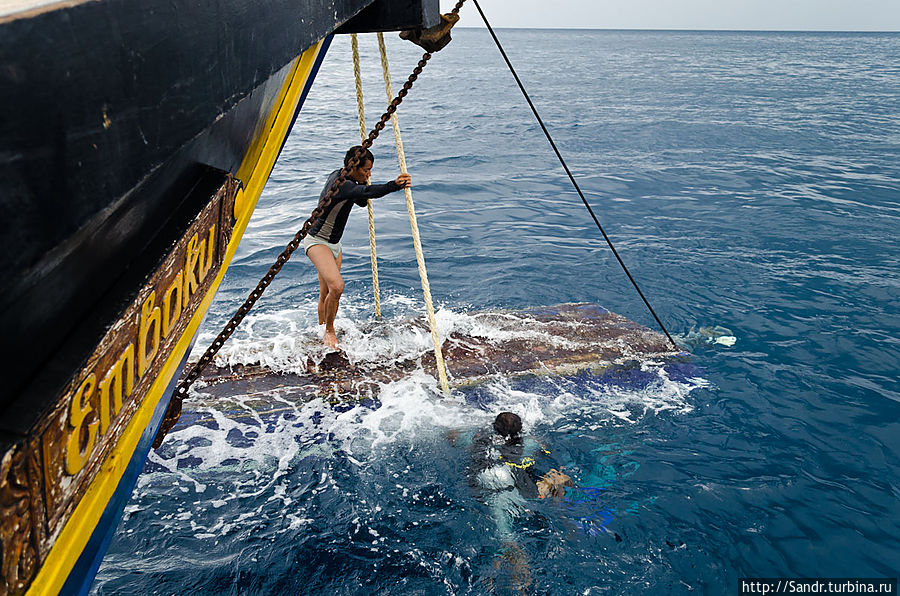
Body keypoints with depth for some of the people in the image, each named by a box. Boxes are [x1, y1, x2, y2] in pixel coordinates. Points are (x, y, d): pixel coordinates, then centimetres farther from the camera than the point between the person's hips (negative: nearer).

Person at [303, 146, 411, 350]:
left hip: (333, 244, 10)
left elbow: (362, 202, 17)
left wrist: (362, 181, 3)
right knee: (337, 286, -26)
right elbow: (367, 192, -46)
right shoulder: (339, 184, -26)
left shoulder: (340, 176, 4)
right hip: (316, 241, -9)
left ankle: (323, 330, 31)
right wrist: (394, 185, -59)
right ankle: (329, 332, -7)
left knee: (325, 294, 16)